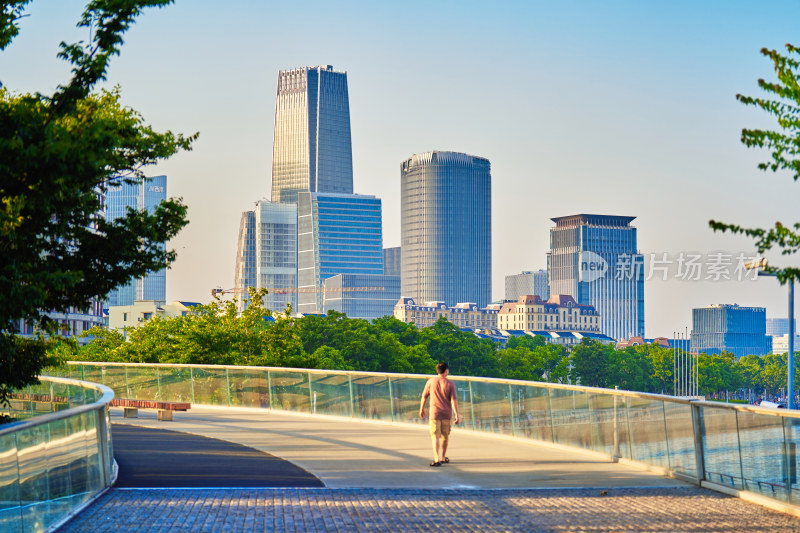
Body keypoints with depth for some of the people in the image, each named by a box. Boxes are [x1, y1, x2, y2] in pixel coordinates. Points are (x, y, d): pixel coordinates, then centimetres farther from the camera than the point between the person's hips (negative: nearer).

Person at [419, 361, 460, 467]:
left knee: (435, 436, -2)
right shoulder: (450, 384, -5)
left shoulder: (431, 382, -4)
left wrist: (421, 409, 18)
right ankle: (443, 457, 29)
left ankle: (437, 459, -14)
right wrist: (457, 415, -9)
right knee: (445, 436, 16)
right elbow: (454, 400, -10)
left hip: (434, 414, -1)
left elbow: (424, 397, 3)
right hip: (447, 414, 1)